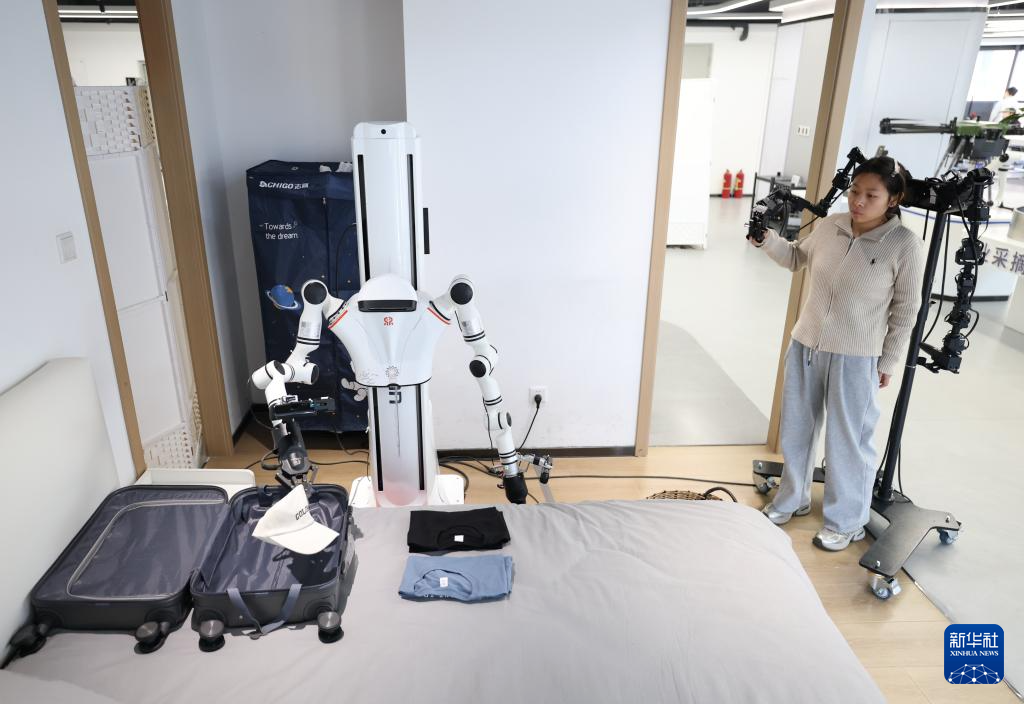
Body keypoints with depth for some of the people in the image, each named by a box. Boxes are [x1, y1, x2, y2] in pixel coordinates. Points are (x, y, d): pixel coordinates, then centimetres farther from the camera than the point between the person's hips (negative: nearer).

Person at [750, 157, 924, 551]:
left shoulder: (906, 245, -14)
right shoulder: (830, 226, -2)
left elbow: (906, 310, -6)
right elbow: (797, 258, 17)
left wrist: (888, 362, -4)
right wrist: (767, 240, 0)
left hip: (856, 359, -5)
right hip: (805, 345, 5)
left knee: (847, 442, 7)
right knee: (796, 430, 18)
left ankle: (846, 522, 28)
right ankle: (792, 500, 40)